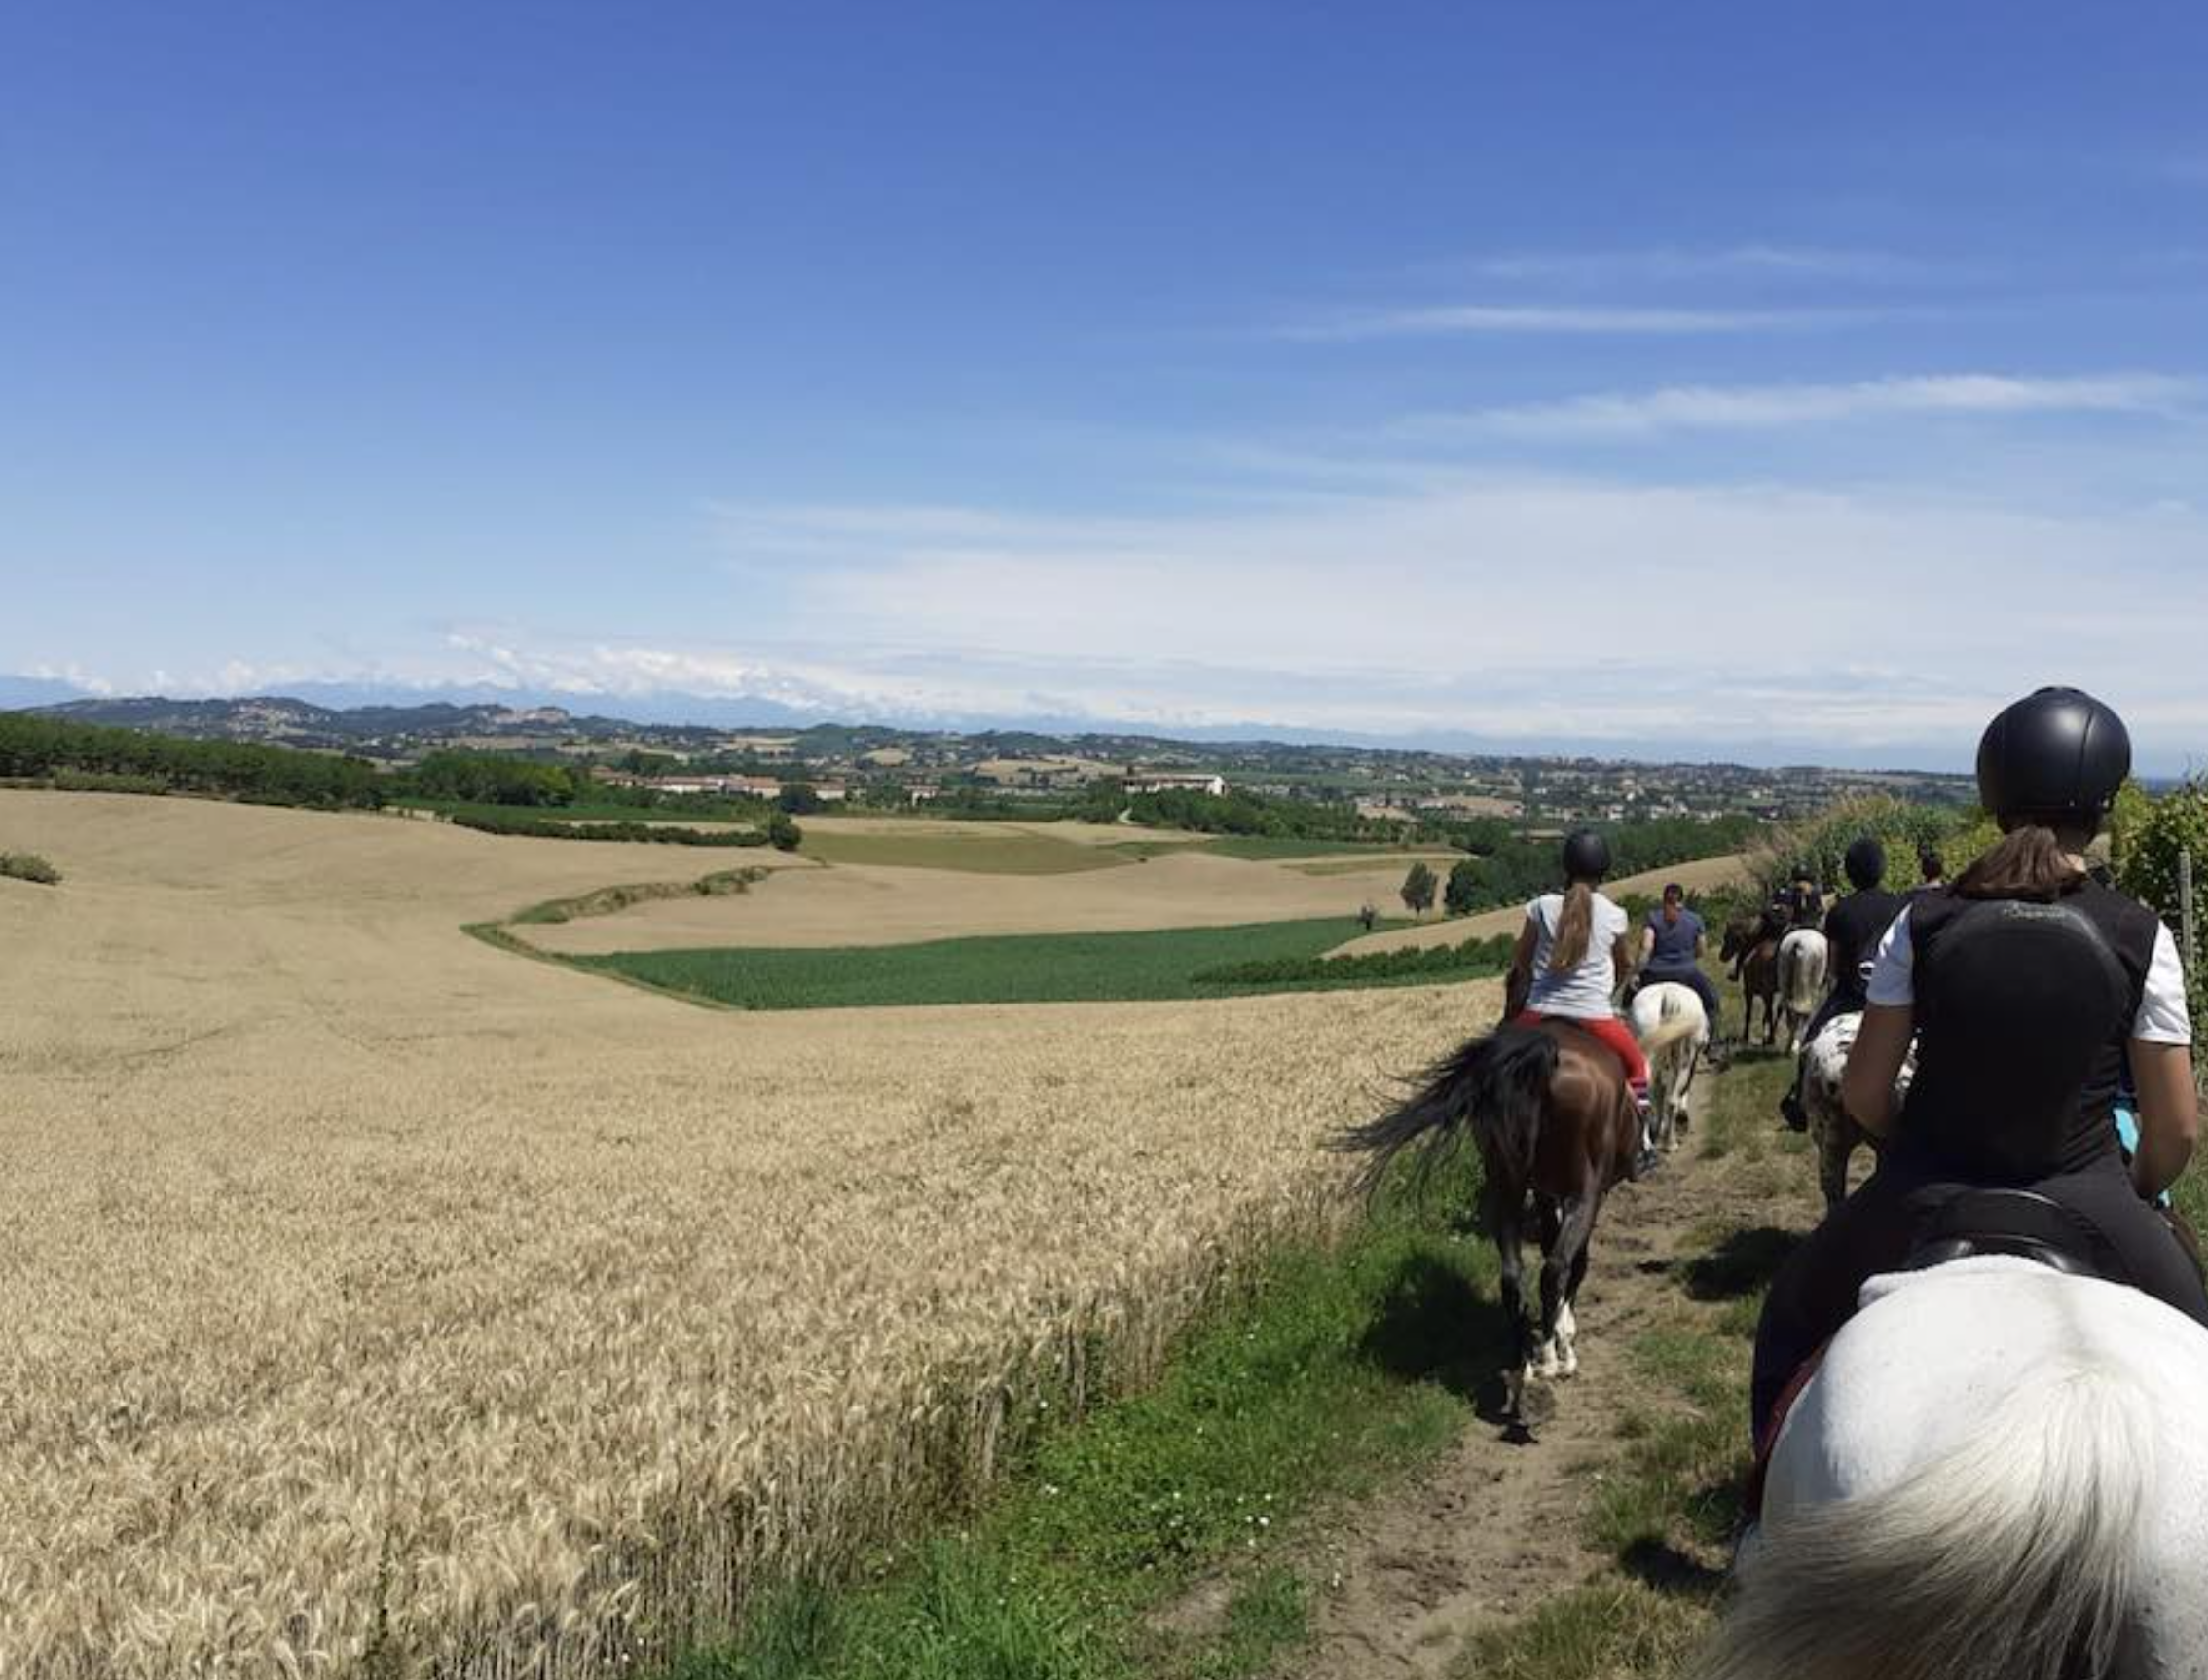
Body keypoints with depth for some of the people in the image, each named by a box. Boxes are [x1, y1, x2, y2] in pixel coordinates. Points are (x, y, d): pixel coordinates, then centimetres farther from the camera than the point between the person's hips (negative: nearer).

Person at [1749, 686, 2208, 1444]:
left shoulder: (1923, 924, -8)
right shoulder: (2141, 938, -9)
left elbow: (1863, 1096, -3)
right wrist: (2137, 1196, 16)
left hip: (1924, 1200, 1)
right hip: (2084, 1199, -1)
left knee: (1794, 1315, 27)